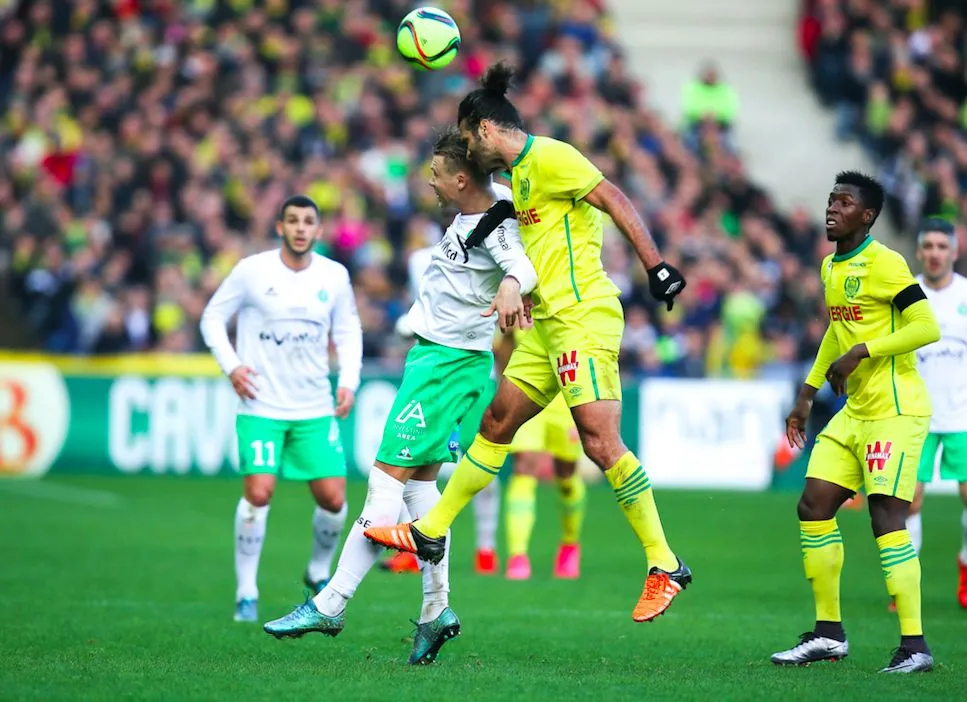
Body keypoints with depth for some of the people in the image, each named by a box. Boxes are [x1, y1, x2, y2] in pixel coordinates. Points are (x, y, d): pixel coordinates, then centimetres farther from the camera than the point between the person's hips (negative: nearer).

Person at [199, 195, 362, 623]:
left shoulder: (335, 276, 2)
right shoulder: (252, 271, -6)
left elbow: (348, 331, 15)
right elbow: (212, 318, 4)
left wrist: (348, 381, 1)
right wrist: (231, 366, -9)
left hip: (316, 409, 3)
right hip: (261, 407, -3)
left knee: (333, 499, -3)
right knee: (258, 492, -18)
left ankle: (319, 572, 27)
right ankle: (246, 592, -5)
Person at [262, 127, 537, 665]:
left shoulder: (497, 228, -22)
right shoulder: (489, 196, 5)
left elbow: (524, 265, -42)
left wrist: (511, 285, -62)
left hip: (447, 360, -11)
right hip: (434, 353, 11)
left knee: (390, 475, -11)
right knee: (421, 479, 11)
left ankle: (332, 605, -11)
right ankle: (437, 609, 11)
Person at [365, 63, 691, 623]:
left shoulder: (549, 157, -9)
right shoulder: (519, 173, 19)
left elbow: (615, 200, -16)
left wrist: (656, 265, -23)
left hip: (583, 317, -10)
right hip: (549, 323, 10)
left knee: (600, 440, -15)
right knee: (497, 422, 14)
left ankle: (665, 566, -12)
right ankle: (431, 533, 22)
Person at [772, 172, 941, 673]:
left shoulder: (885, 264, -13)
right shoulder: (831, 267, 14)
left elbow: (927, 328, -19)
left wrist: (860, 353, -22)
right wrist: (806, 396, 26)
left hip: (895, 410, -9)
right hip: (855, 409, 9)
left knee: (886, 517, -14)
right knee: (813, 507, 6)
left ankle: (914, 645, -12)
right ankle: (829, 634, 15)